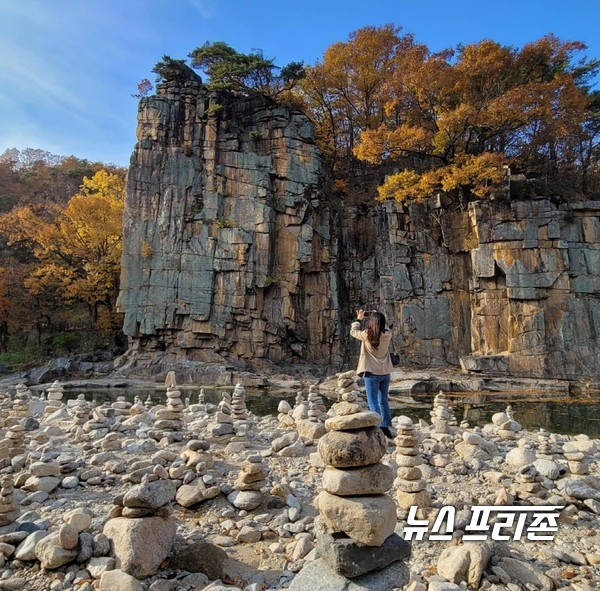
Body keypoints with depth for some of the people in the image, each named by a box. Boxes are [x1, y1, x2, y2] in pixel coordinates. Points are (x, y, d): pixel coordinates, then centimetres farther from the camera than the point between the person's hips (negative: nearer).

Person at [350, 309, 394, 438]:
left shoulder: (367, 335, -16)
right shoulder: (388, 334, -6)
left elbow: (353, 332, 4)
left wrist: (359, 319, 18)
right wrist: (378, 317, 21)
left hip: (372, 373, -5)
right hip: (385, 372, 5)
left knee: (373, 402, 1)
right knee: (383, 401, 16)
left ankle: (380, 428, -5)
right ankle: (386, 427, 21)